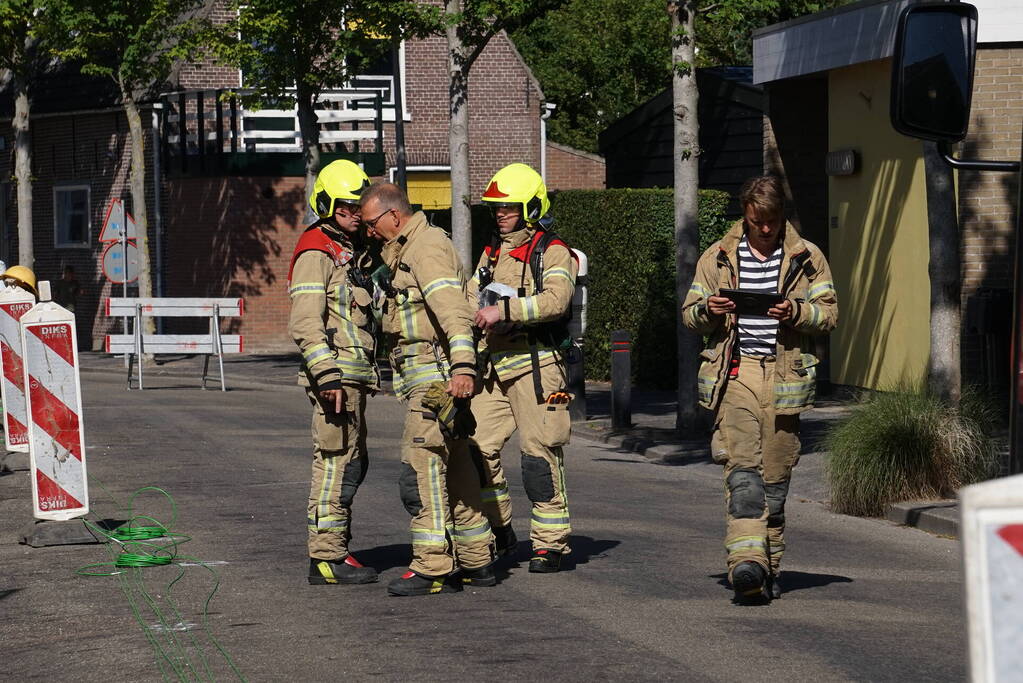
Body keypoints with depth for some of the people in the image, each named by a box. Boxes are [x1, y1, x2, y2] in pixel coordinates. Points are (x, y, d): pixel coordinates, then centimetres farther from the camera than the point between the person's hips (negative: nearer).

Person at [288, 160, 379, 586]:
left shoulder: (352, 251, 20)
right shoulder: (316, 252, -10)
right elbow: (305, 321, -19)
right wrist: (326, 374, -27)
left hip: (355, 375, 10)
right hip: (335, 375, -10)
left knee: (352, 465, 14)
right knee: (336, 463, -10)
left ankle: (335, 549, 21)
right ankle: (326, 558, -8)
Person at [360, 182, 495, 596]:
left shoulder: (426, 247, -13)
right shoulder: (403, 251, 20)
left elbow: (453, 309, -25)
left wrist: (462, 365, -35)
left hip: (435, 374, -11)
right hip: (423, 375, 11)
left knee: (421, 468, -13)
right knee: (456, 468, 13)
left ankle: (433, 568, -14)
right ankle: (475, 562, 18)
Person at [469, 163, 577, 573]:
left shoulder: (552, 253, -5)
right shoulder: (492, 253, 19)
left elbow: (556, 300, -21)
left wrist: (504, 309, -27)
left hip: (534, 365, -7)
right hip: (493, 366, 7)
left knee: (540, 454, -5)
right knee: (478, 448, 0)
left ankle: (551, 543, 3)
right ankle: (498, 532, 16)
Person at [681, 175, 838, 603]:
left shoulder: (806, 258, 10)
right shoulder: (717, 258, 13)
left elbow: (829, 313, 5)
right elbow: (689, 315, 16)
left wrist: (796, 312, -14)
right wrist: (707, 311, -7)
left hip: (785, 377, 1)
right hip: (735, 373, -1)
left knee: (776, 475, 5)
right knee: (742, 469, -16)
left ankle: (768, 569, 16)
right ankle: (746, 563, -26)